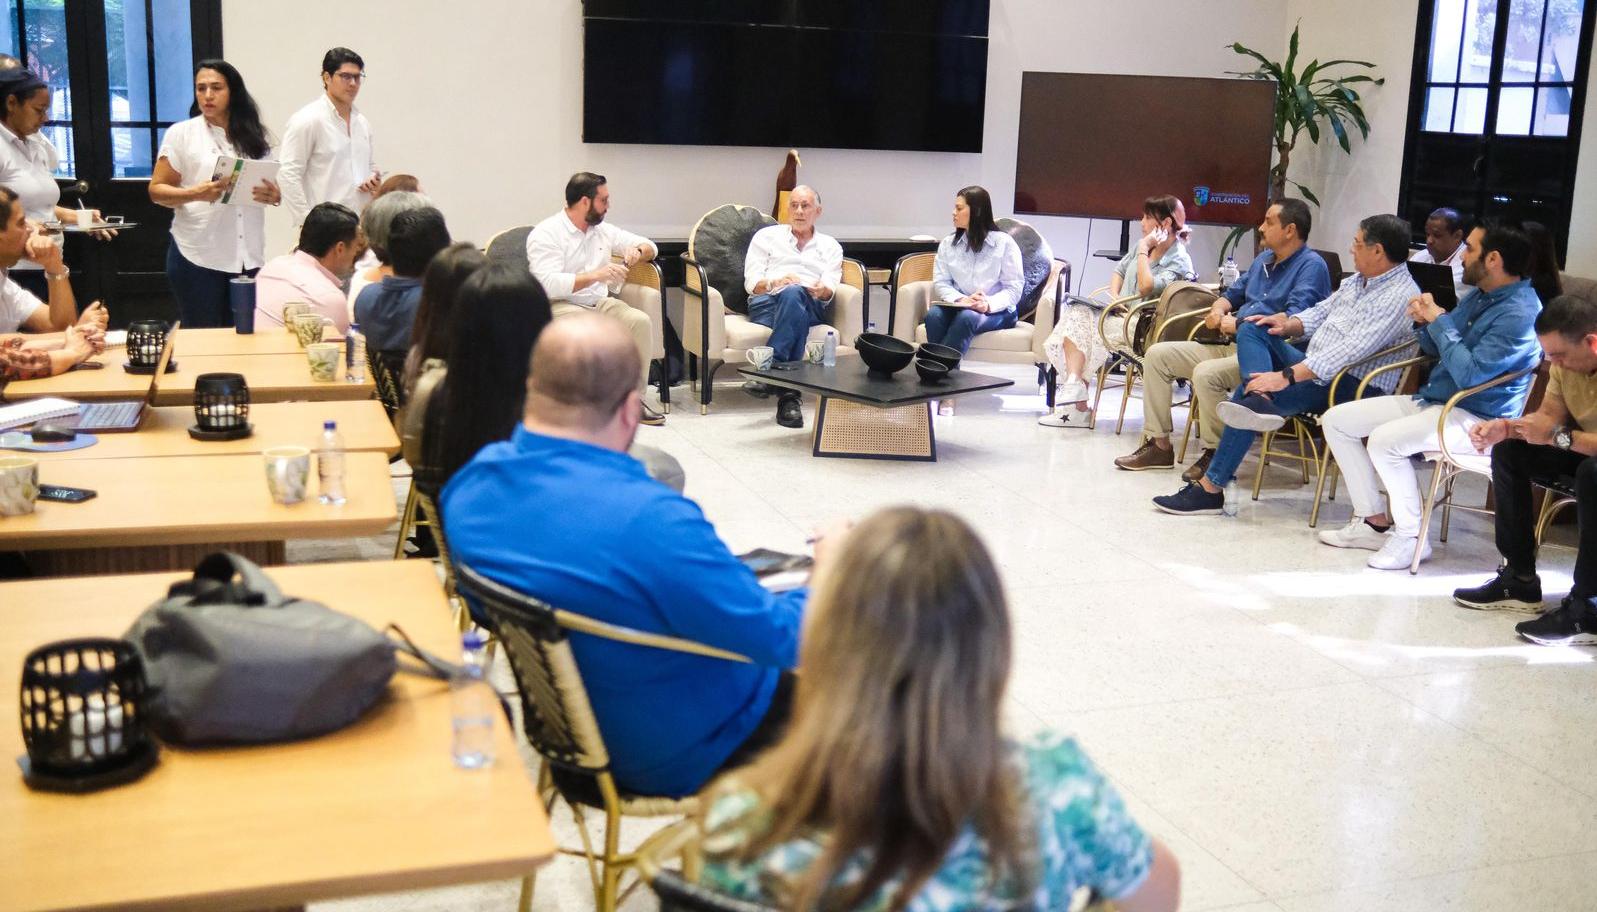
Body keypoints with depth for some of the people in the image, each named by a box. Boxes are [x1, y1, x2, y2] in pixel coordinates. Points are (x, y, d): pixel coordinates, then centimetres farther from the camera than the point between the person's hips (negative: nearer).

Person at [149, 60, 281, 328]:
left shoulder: (254, 136, 10)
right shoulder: (180, 134, 0)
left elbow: (272, 187, 16)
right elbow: (156, 190, -2)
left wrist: (274, 196, -8)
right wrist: (195, 194, -21)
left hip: (247, 255, 3)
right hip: (198, 256, -3)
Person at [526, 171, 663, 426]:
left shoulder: (603, 230, 14)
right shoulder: (546, 234, -7)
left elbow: (650, 246, 23)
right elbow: (548, 285, -22)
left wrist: (638, 251, -2)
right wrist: (596, 275, -28)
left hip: (600, 302, 6)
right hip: (560, 306, -6)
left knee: (640, 321, -22)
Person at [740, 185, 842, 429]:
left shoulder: (830, 246, 28)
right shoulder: (766, 236, 24)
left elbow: (830, 288, 9)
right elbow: (751, 283, 10)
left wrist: (822, 289, -17)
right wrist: (774, 283, -12)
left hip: (811, 306, 1)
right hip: (767, 303, -1)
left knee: (793, 294, -39)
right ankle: (788, 395, -52)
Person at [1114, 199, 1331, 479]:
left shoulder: (1311, 266, -9)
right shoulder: (1264, 259, 19)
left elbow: (1294, 320, -23)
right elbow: (1233, 294, 31)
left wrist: (1238, 325, -17)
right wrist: (1217, 311, 6)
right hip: (1233, 347, 10)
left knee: (1206, 373, -35)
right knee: (1157, 354, 2)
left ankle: (1215, 456, -18)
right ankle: (1158, 444, 3)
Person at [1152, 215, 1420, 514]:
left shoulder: (1400, 295, -16)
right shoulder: (1359, 279, 15)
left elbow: (1352, 351, -26)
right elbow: (1321, 312, 24)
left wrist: (1286, 376, -30)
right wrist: (1288, 324, 0)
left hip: (1355, 386, -10)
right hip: (1315, 368, 10)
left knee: (1247, 392, -24)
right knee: (1252, 329, -2)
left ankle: (1210, 489, -18)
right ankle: (1259, 400, -31)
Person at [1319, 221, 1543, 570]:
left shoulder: (1519, 314, -19)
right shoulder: (1480, 295, 11)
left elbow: (1470, 374, -26)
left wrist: (1439, 320, -18)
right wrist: (1423, 323, -2)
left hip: (1477, 417, -10)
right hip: (1431, 399, 10)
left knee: (1384, 440, -33)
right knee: (1335, 420, 2)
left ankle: (1411, 537, -14)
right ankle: (1373, 520, 5)